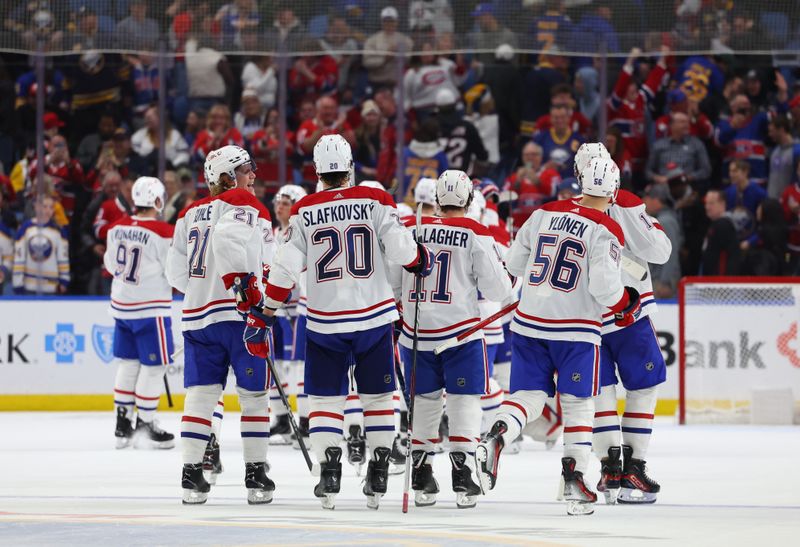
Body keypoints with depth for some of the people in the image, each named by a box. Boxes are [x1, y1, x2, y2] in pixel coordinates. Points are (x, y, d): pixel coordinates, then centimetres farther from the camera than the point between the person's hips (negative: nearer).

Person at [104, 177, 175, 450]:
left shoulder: (117, 228, 1)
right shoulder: (163, 232, -18)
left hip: (121, 305, 7)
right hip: (150, 308, -7)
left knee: (128, 363, 15)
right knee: (153, 365, 2)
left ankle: (123, 424, 18)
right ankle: (144, 425, 2)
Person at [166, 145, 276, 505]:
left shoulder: (190, 215, 16)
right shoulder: (243, 203, -4)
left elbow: (176, 272, 13)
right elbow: (228, 238, -25)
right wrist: (243, 282, -25)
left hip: (197, 313, 6)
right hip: (242, 314, -6)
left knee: (201, 393, 7)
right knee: (253, 394, 5)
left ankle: (191, 473, 1)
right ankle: (256, 475, 6)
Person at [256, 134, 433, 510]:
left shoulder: (305, 211, -3)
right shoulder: (375, 201, -5)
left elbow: (285, 269, -6)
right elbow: (402, 250, -10)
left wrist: (263, 317, 1)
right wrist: (421, 260, 14)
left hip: (324, 321, 0)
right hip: (374, 317, 0)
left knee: (325, 397, 9)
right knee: (378, 395, 13)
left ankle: (329, 473, -5)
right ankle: (378, 478, 10)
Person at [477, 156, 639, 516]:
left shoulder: (545, 214, 5)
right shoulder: (607, 231, -10)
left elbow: (514, 263, 11)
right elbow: (604, 286, -18)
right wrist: (626, 303, 3)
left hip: (529, 324, 4)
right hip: (575, 330, -4)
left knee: (528, 395, 8)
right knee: (578, 403, 7)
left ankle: (495, 439, -21)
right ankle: (574, 481, 3)